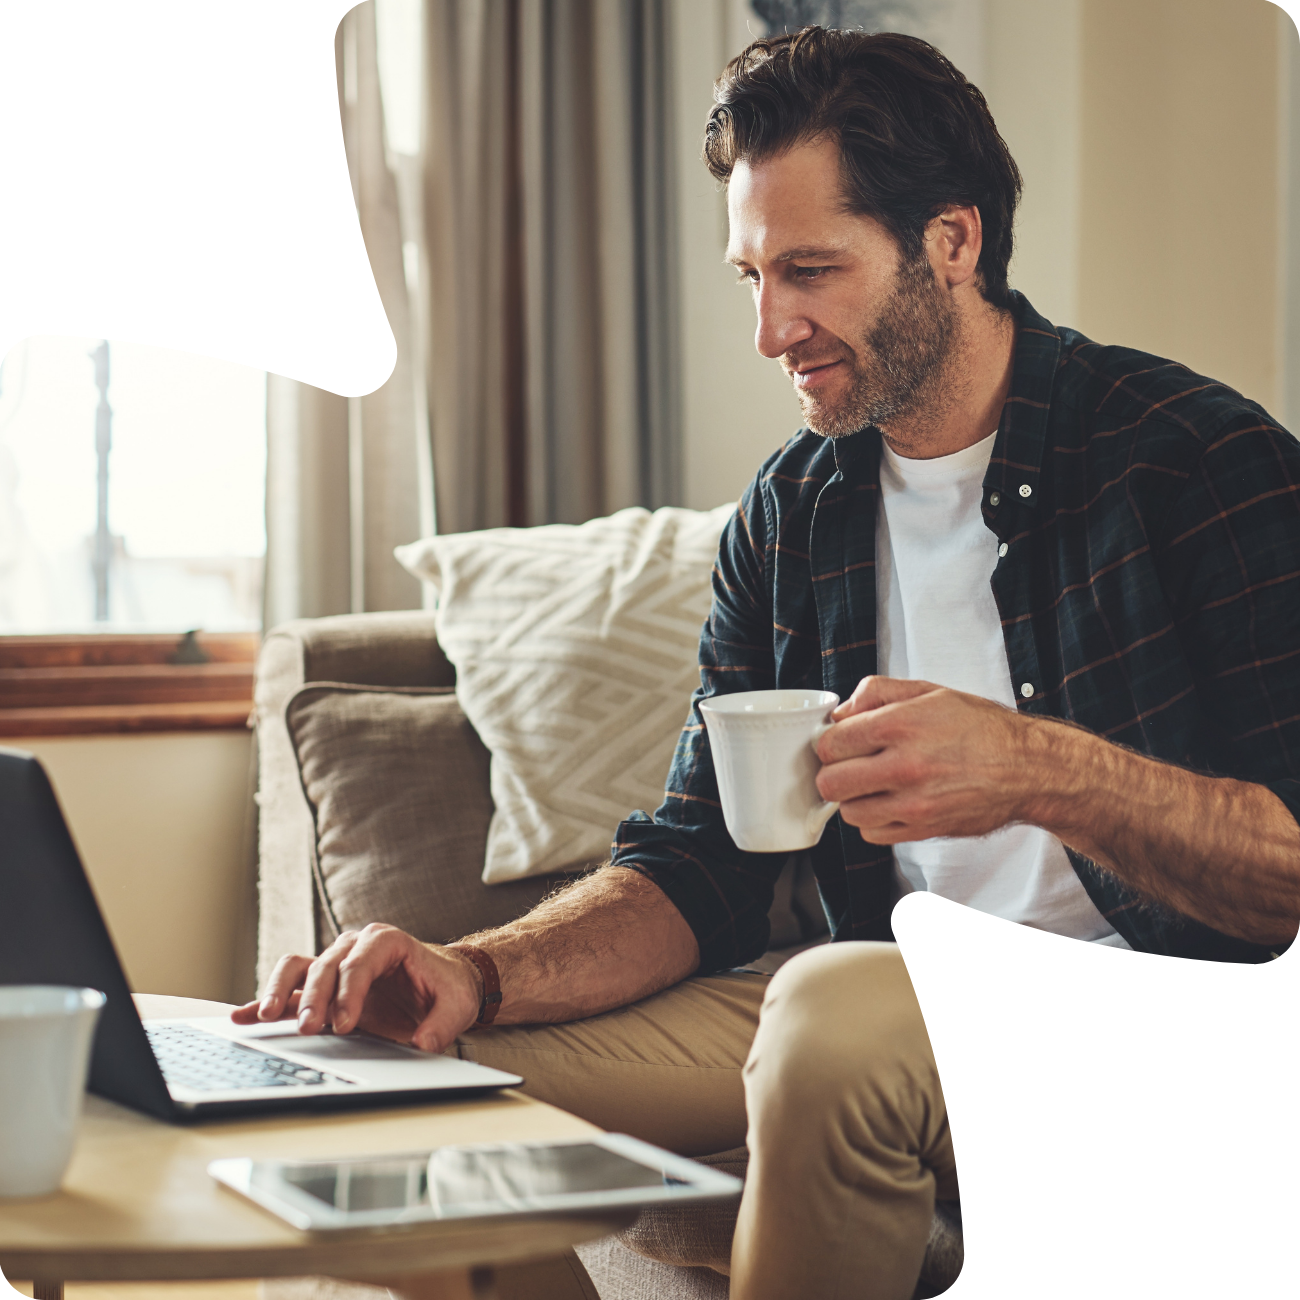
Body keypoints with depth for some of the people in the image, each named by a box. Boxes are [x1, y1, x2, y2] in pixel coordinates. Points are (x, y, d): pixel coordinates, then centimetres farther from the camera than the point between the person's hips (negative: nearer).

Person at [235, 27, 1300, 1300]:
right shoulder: (787, 514, 10)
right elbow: (695, 870, 6)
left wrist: (1045, 773, -31)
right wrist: (475, 973, -13)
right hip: (895, 1010, 5)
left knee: (837, 1011, -35)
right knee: (451, 1069, -11)